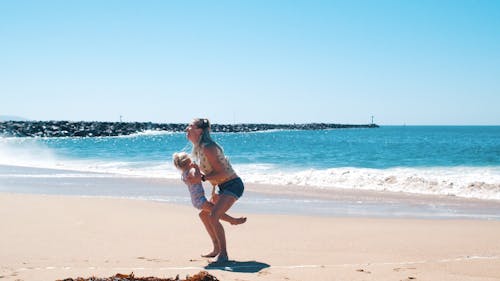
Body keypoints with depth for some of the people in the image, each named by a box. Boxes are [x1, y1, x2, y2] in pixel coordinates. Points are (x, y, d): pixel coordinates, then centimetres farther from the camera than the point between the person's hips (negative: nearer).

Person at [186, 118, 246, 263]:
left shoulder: (208, 148, -23)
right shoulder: (198, 148, 7)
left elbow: (222, 174, -25)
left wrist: (202, 178, -21)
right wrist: (214, 190, 15)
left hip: (233, 185, -11)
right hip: (221, 187, 11)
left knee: (213, 217, -22)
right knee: (204, 215, 18)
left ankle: (223, 253, -10)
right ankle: (217, 249, 28)